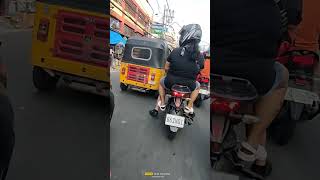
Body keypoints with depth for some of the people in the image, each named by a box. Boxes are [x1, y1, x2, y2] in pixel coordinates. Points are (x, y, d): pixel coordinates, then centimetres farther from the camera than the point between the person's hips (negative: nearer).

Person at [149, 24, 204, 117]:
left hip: (170, 83, 0)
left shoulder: (175, 51, -11)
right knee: (197, 86, 35)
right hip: (189, 86, 1)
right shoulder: (200, 56, -8)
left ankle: (162, 104, 30)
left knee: (162, 82, 33)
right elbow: (198, 71, 5)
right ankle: (189, 106, 24)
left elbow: (166, 68, -1)